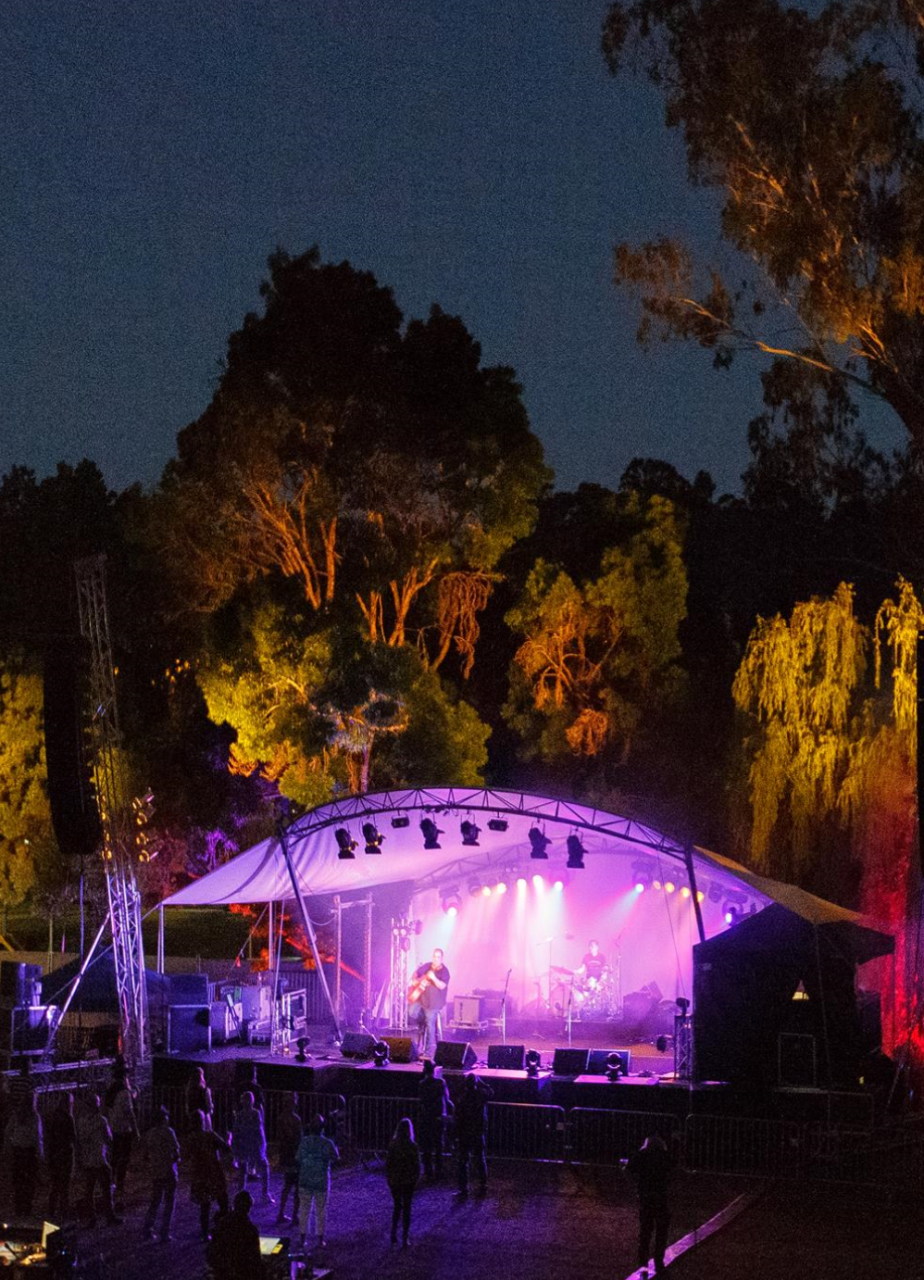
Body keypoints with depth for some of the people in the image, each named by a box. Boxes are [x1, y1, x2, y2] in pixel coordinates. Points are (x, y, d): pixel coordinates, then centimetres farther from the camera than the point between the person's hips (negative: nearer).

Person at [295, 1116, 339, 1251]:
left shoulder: (304, 1142, -11)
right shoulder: (327, 1143, -13)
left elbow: (298, 1159, -3)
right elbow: (335, 1159, 1)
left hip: (305, 1180, 1)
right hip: (322, 1182, -1)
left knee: (304, 1209, 13)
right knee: (321, 1211, 10)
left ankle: (303, 1237, 17)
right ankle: (320, 1239, 14)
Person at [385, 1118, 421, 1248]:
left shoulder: (392, 1145, -8)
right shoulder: (413, 1147, -14)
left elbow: (388, 1163, -3)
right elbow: (417, 1165, -9)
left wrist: (388, 1178, 9)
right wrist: (416, 1179, 5)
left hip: (394, 1181, 2)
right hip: (408, 1181, -2)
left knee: (397, 1206, 20)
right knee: (406, 1209, 9)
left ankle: (394, 1234, 12)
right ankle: (404, 1238, 9)